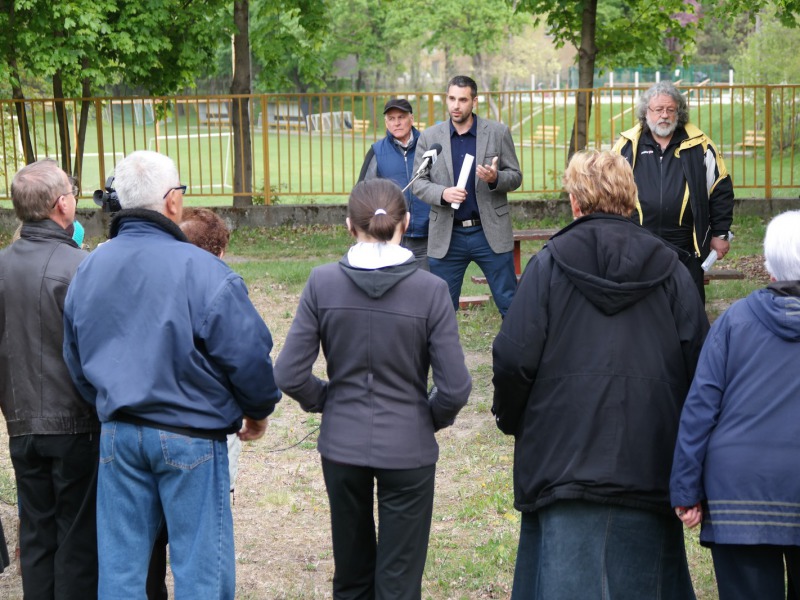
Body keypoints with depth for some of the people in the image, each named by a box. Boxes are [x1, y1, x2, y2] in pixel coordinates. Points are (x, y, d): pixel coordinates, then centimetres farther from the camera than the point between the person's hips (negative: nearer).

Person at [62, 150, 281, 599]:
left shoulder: (90, 268, 3)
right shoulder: (202, 270, -17)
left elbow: (77, 360, 13)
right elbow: (248, 354, -14)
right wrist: (258, 410, 4)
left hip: (117, 432, 6)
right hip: (191, 436, -5)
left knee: (120, 563, 12)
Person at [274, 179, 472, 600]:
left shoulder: (323, 283, -9)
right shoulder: (430, 290, -13)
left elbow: (289, 375, -9)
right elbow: (455, 388, -14)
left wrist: (326, 401, 10)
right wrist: (433, 418, 6)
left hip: (342, 445, 2)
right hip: (407, 449, -2)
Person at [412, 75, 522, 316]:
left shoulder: (498, 133, 2)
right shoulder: (429, 137, 5)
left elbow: (515, 177, 6)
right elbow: (418, 182, 5)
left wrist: (495, 178, -17)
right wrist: (442, 193, -15)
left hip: (491, 232, -1)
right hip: (447, 236, 1)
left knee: (510, 304, 2)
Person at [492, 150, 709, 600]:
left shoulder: (549, 265, -2)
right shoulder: (670, 271, 5)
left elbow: (513, 359, -6)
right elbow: (700, 363, 3)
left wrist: (510, 419, 12)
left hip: (564, 457, -2)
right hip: (649, 461, 2)